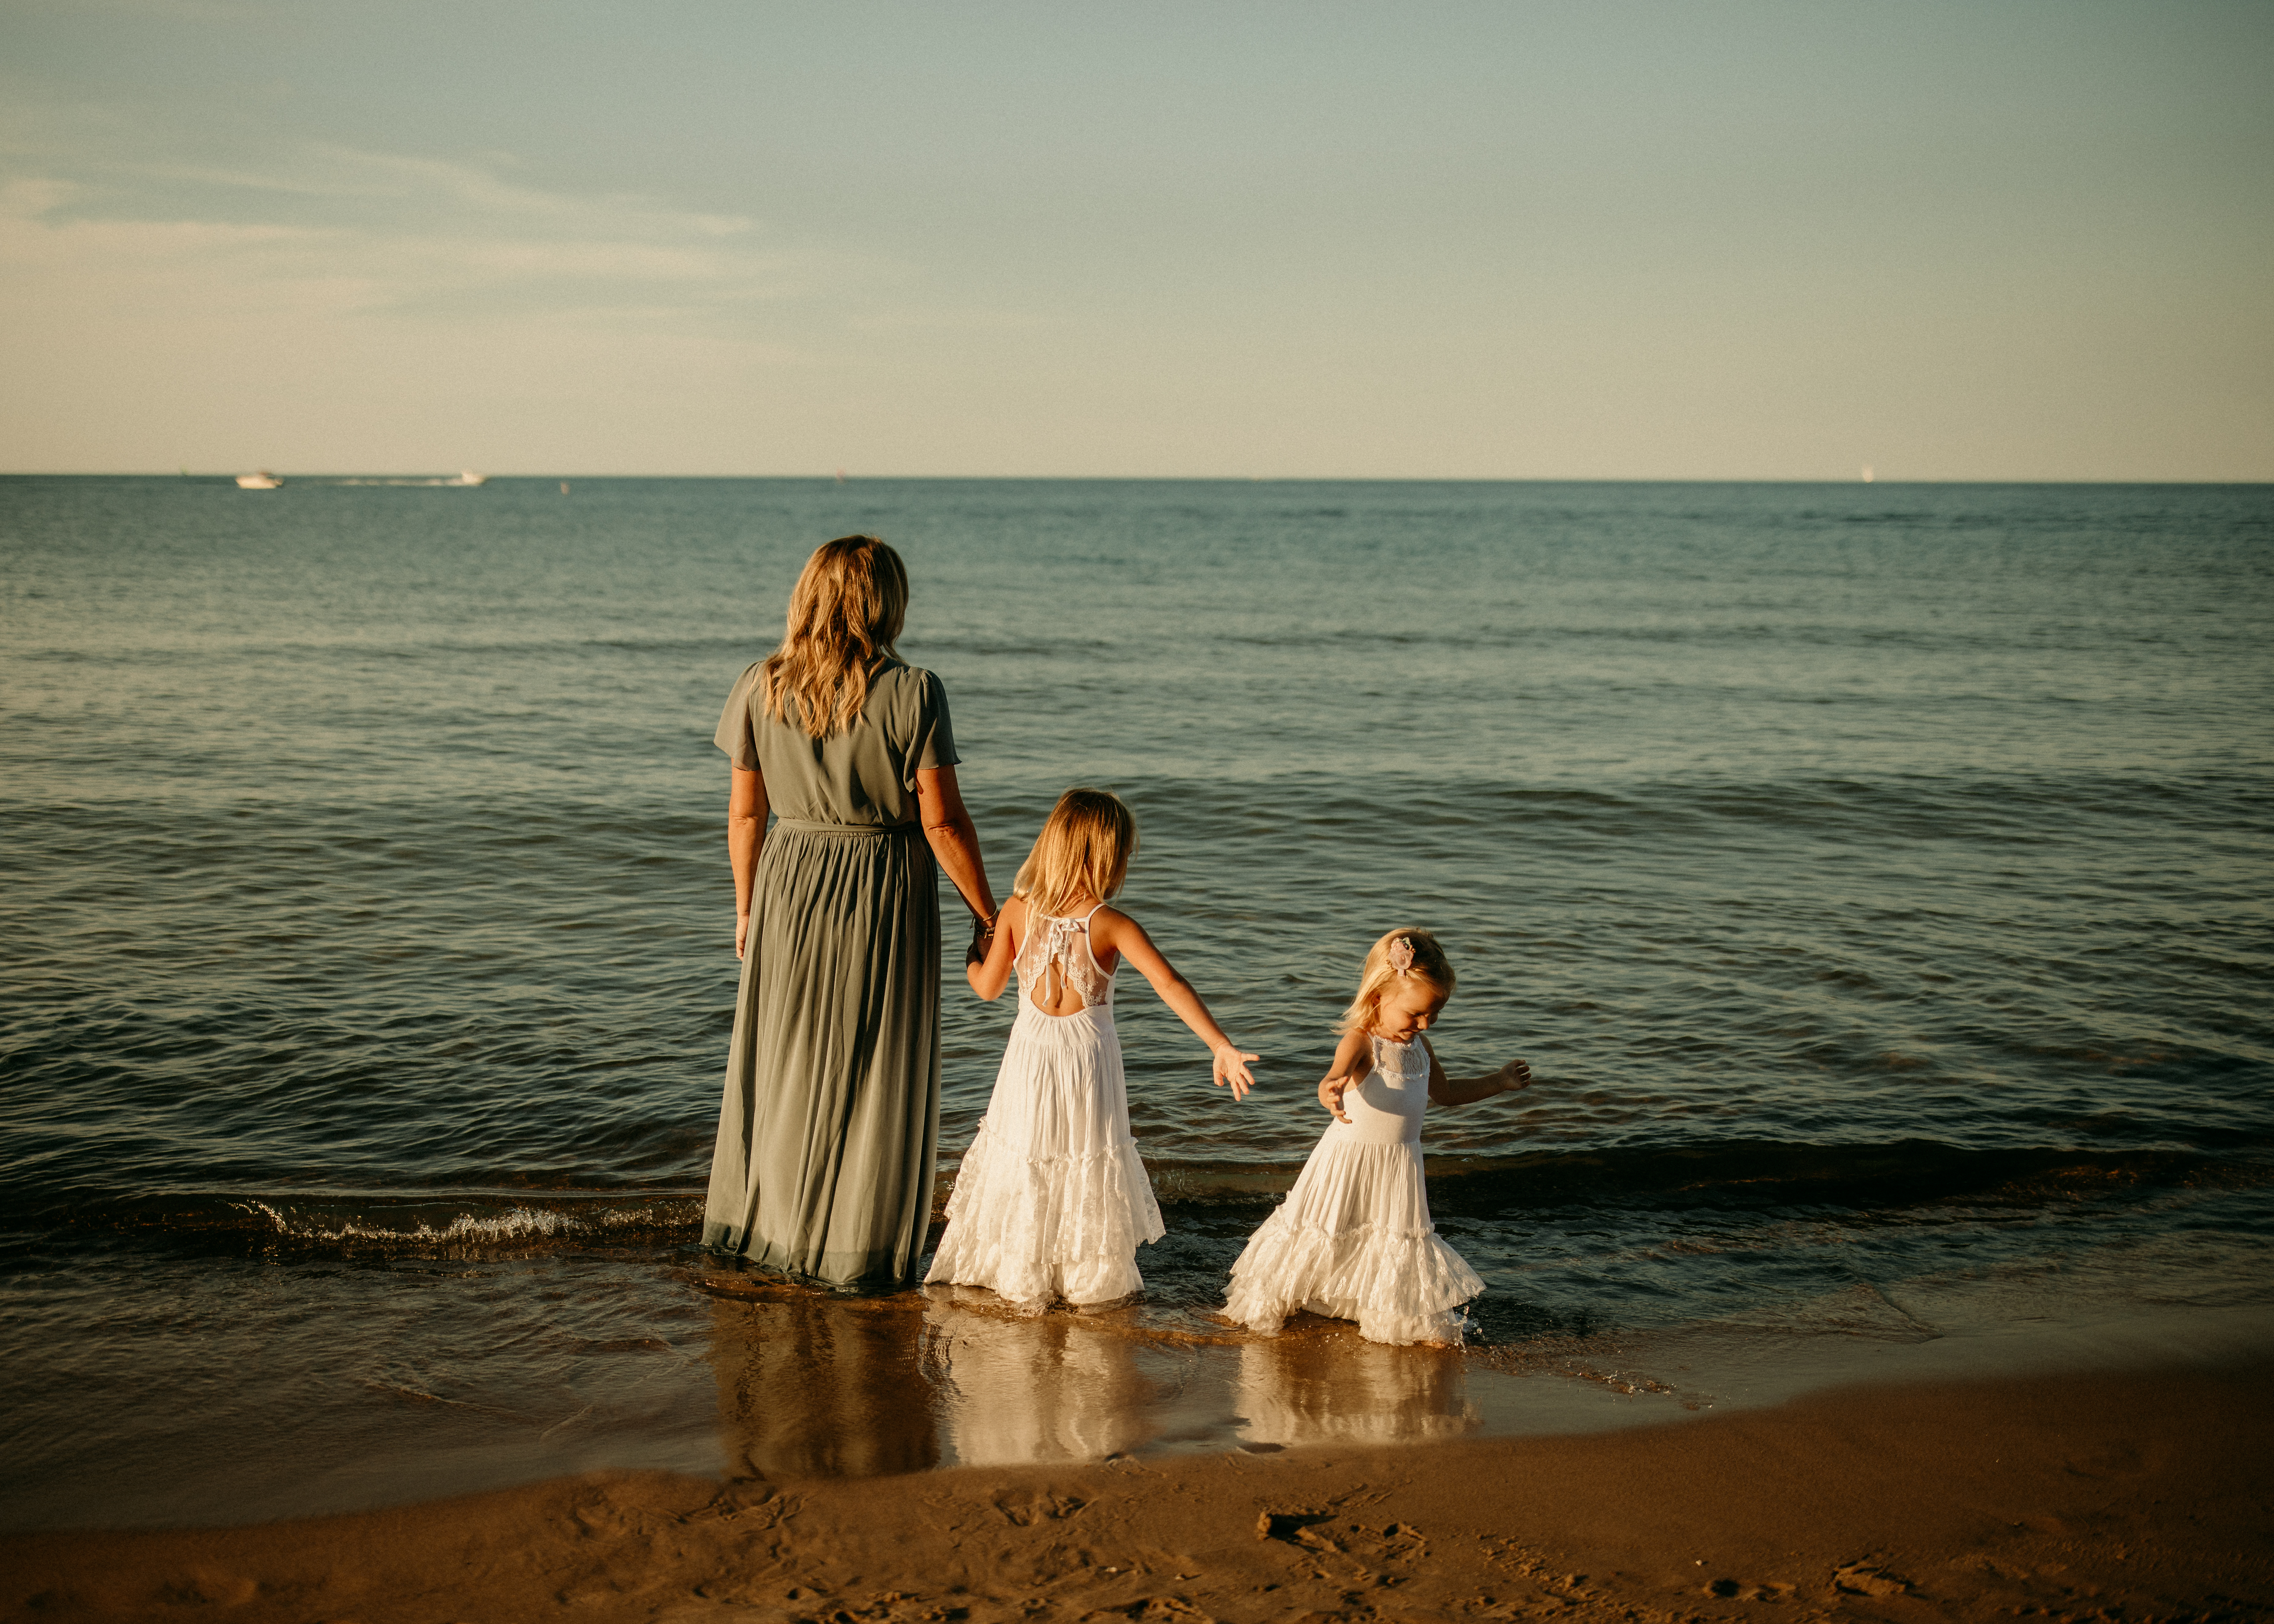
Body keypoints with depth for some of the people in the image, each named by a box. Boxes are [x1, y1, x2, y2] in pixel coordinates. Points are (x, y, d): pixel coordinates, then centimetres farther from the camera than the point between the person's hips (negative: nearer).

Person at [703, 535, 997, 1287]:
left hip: (790, 884, 4)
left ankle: (765, 1221, 30)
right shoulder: (910, 693, -15)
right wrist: (988, 916, -4)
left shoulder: (762, 688, -3)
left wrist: (746, 907, 16)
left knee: (783, 1056, 18)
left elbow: (745, 811, 4)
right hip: (885, 889, -3)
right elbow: (942, 821, -14)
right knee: (876, 1071, 8)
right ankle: (859, 1251, 16)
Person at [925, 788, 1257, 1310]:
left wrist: (973, 956, 22)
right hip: (1090, 1056, -2)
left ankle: (1020, 1278, 24)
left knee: (1021, 1162, 15)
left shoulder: (1018, 911, -9)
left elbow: (987, 987, 0)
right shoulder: (1112, 926, -16)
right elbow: (1171, 985, -25)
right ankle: (1090, 1280, 22)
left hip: (1030, 1053, 2)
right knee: (1089, 1167, 13)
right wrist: (1222, 1047, -27)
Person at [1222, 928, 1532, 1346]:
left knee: (1402, 1241, 14)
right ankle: (1266, 1306, 23)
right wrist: (1331, 1092, -65)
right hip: (1351, 1156, -6)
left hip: (1401, 1164, 6)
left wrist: (1499, 1082, 22)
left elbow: (1444, 1092, 21)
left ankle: (1413, 1317, 31)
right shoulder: (1360, 1042, -20)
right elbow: (1335, 1076, -41)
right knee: (1322, 1235, 5)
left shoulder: (1418, 1044, 4)